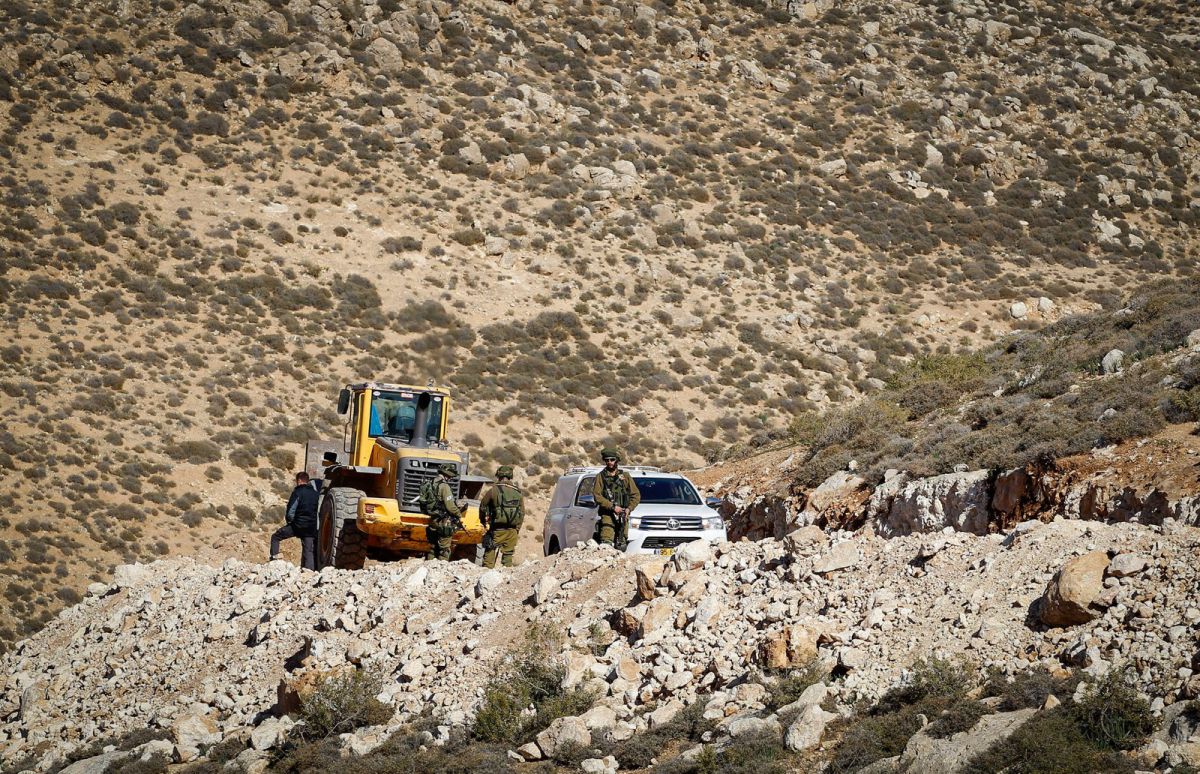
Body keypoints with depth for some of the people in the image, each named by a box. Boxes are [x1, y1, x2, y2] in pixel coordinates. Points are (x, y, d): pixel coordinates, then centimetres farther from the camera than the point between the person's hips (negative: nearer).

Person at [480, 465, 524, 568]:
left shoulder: (493, 491, -6)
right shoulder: (518, 493, 6)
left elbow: (482, 508, 3)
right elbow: (522, 513, 11)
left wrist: (485, 523, 19)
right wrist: (518, 529, 18)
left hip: (497, 529, -3)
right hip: (512, 530, 3)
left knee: (490, 552, 2)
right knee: (508, 553, 9)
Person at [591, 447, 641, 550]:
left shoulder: (625, 476, 14)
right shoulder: (601, 477, 7)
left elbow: (636, 495, 12)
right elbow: (597, 496, -4)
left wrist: (629, 509, -5)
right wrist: (613, 507, -13)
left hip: (623, 515, 3)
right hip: (607, 514, -3)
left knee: (621, 546, 1)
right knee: (606, 544, -20)